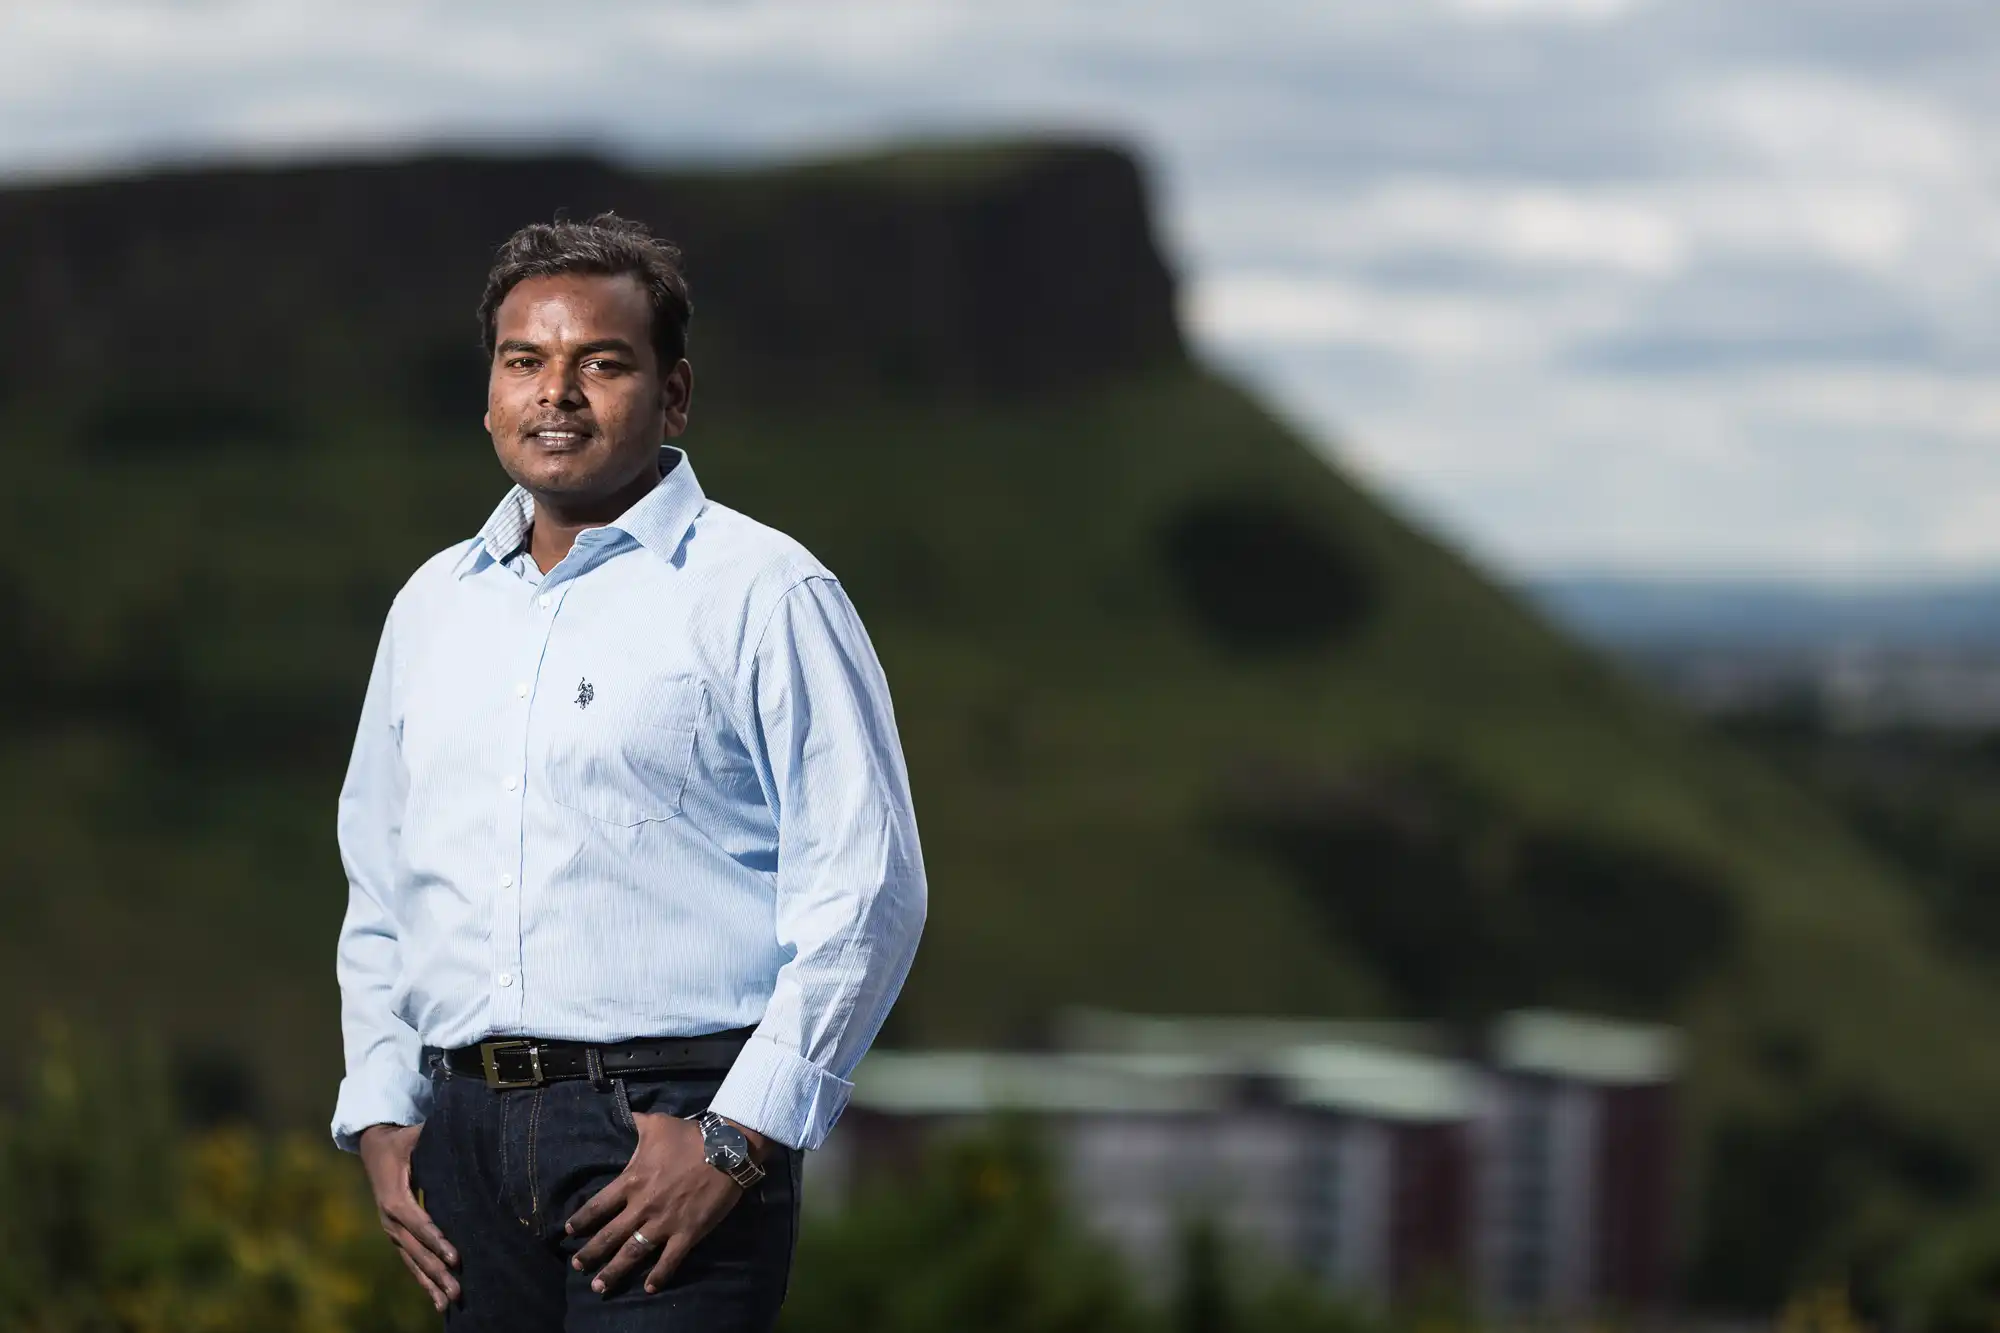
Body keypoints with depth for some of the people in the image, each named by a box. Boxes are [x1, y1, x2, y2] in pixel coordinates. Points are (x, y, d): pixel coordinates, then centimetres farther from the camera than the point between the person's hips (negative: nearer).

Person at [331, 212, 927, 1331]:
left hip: (668, 1131, -5)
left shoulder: (761, 592, -2)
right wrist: (380, 1115, 11)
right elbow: (379, 888, 23)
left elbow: (865, 889, -8)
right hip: (468, 1137, 5)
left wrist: (737, 1139, -13)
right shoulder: (433, 606, 17)